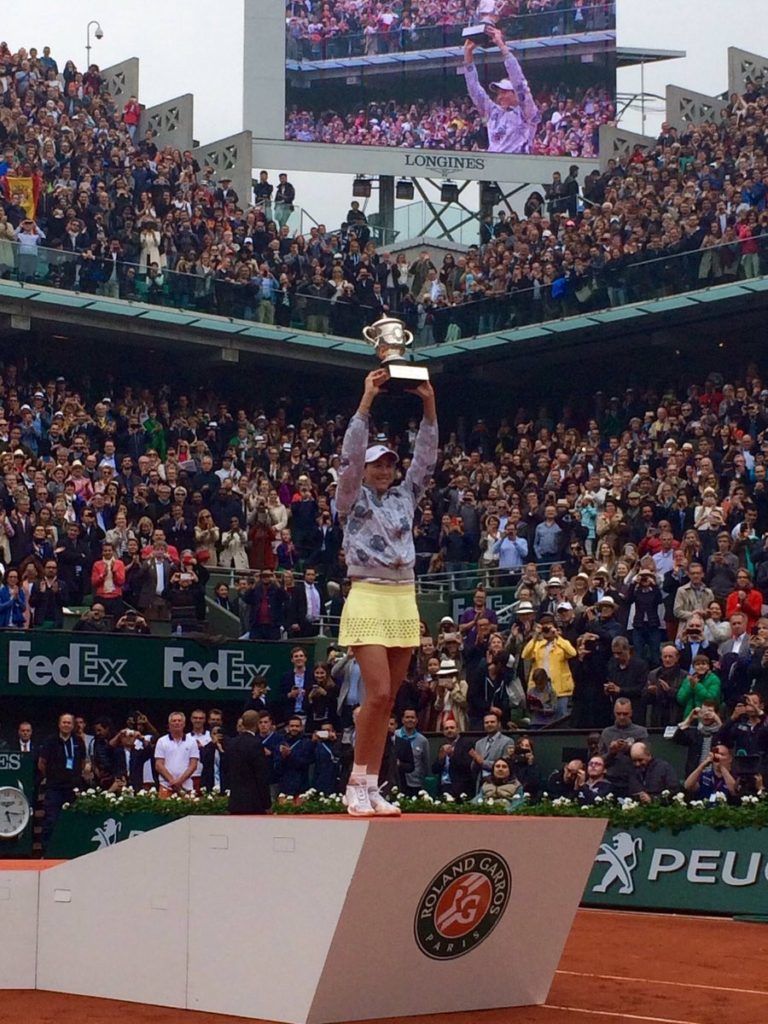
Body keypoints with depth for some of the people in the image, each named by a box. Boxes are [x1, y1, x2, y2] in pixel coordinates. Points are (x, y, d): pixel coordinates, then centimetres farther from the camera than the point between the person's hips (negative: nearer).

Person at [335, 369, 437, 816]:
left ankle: (371, 788, 7)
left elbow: (426, 458, 10)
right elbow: (352, 453, -8)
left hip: (405, 601, 5)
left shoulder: (405, 496, 17)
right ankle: (357, 785, -5)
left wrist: (430, 407, 1)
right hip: (368, 599, -5)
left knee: (387, 700, 4)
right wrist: (367, 400, -13)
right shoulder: (353, 499, 4)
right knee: (378, 693, -15)